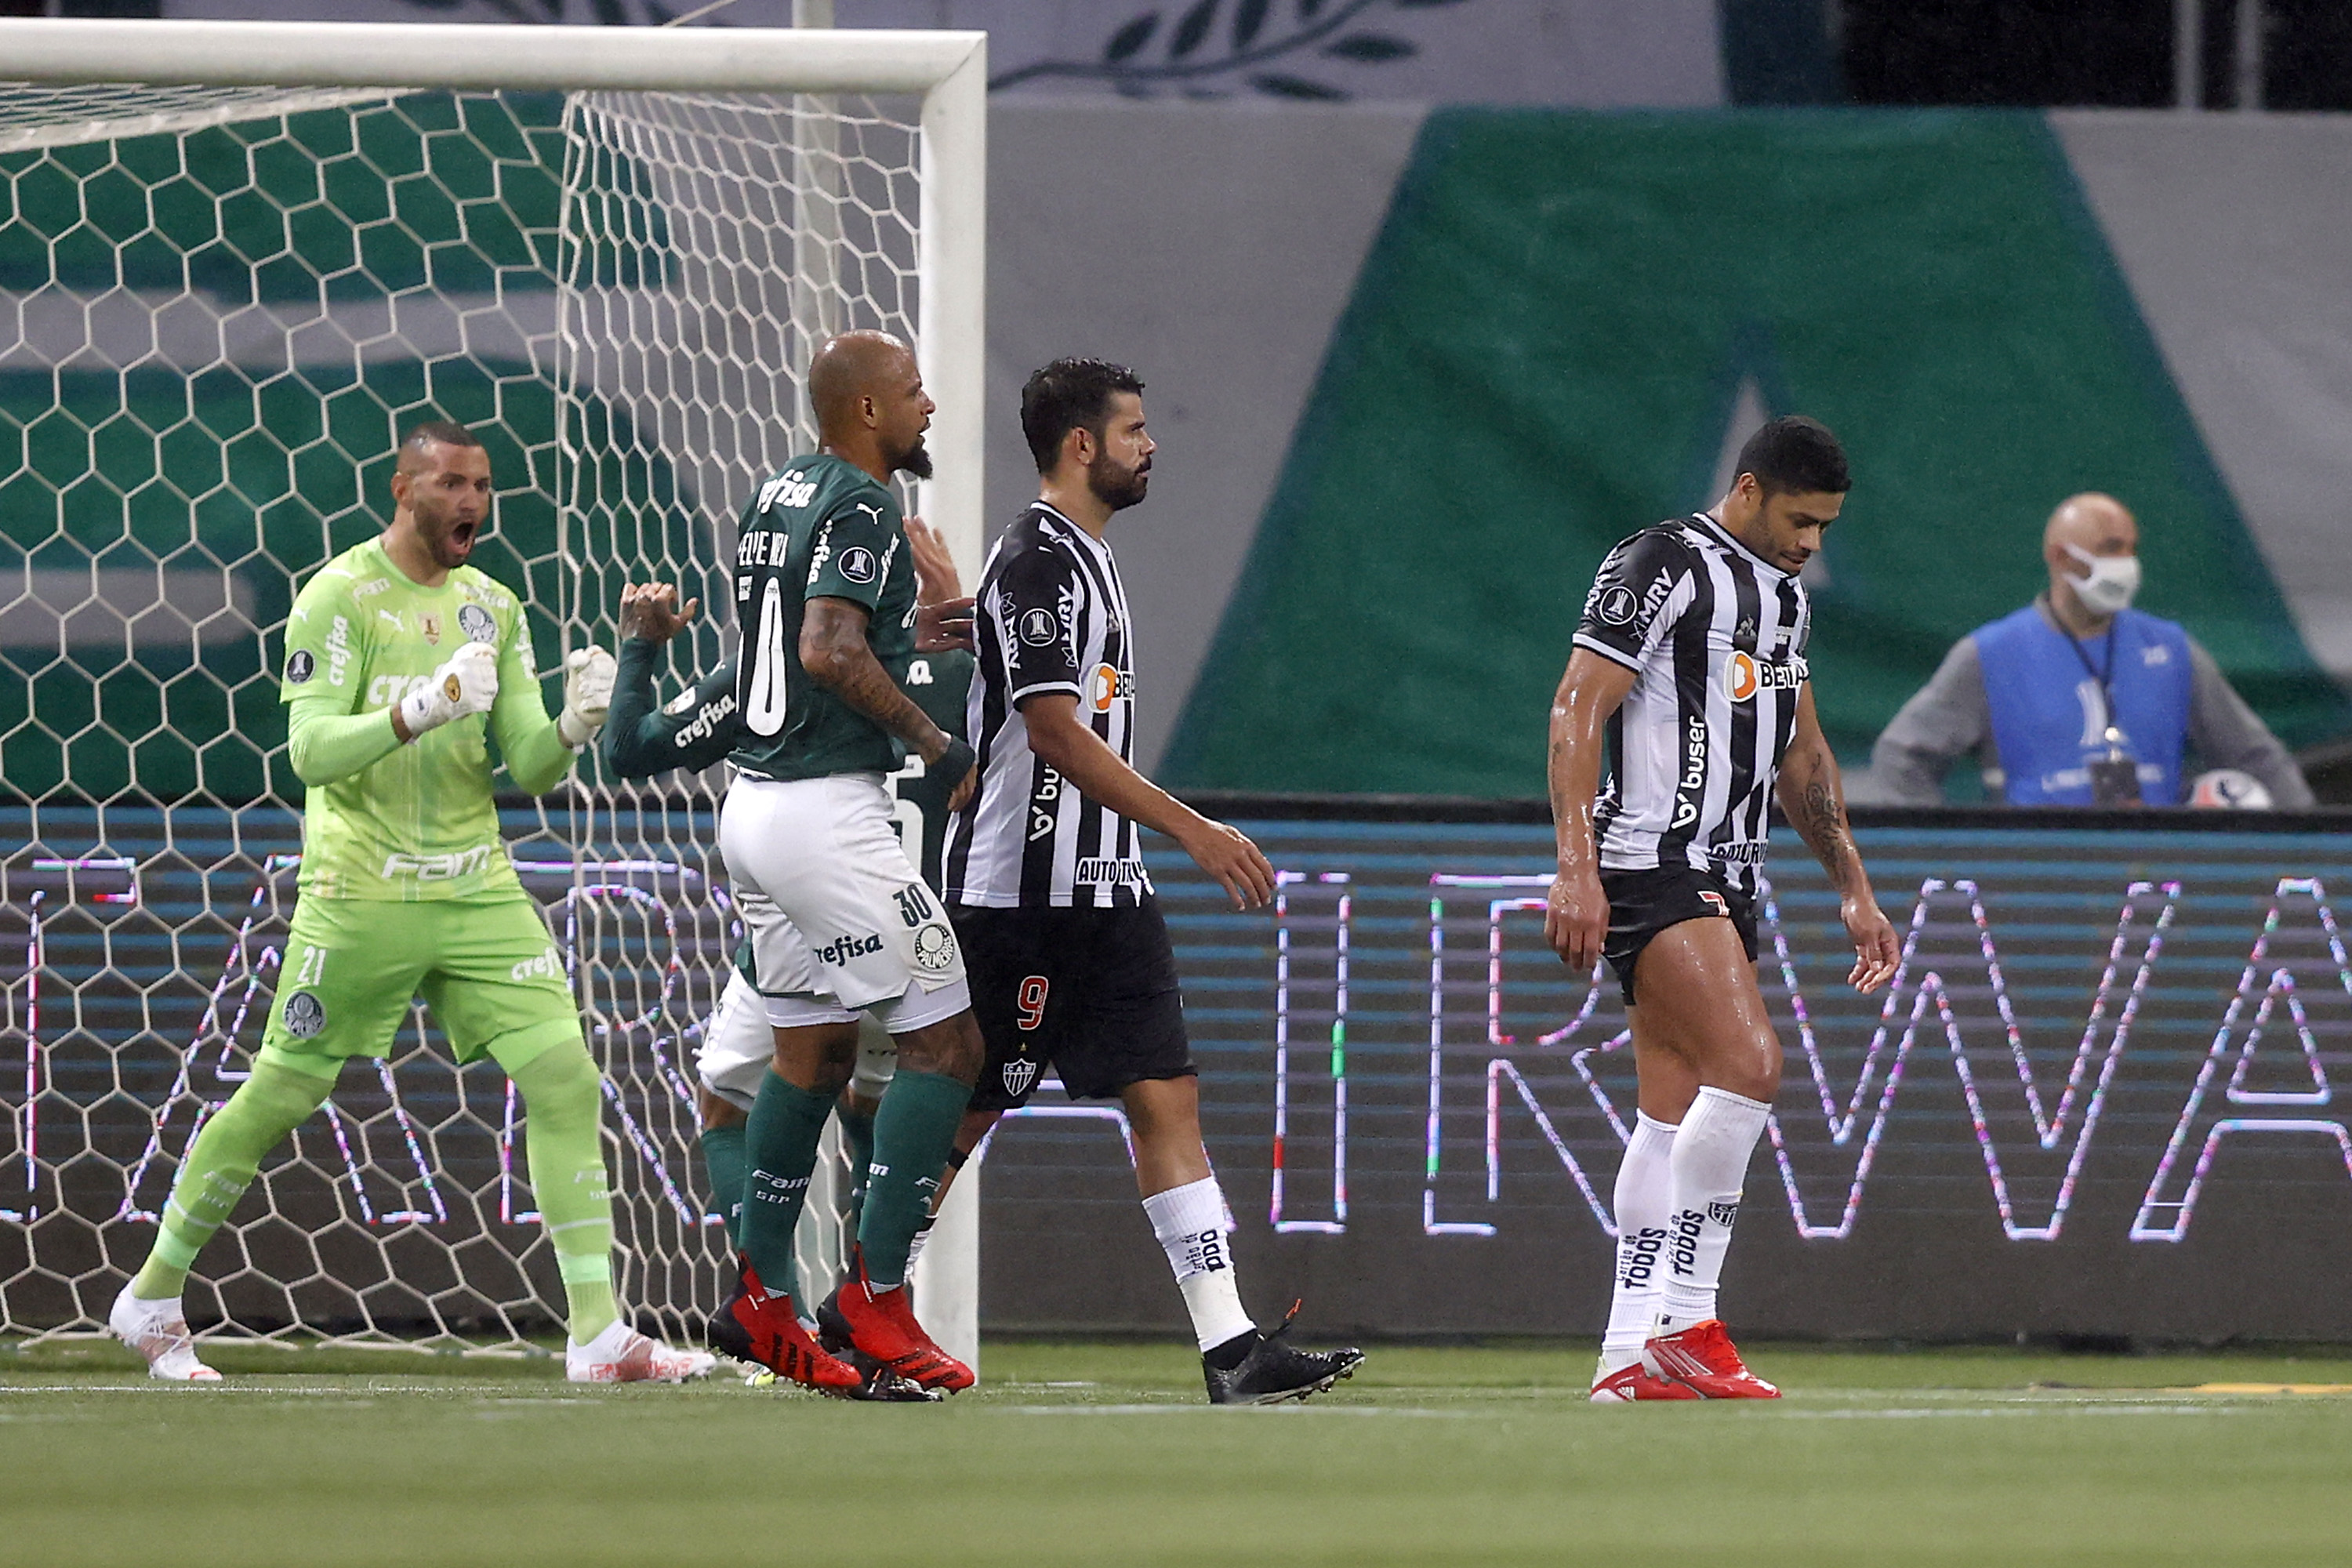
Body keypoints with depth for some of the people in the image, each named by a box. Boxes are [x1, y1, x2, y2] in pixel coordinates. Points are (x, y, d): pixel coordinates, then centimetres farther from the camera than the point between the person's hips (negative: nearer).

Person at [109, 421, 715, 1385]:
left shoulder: (492, 608, 9)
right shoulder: (340, 597, -8)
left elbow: (528, 769, 6)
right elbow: (311, 751, -17)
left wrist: (571, 726, -16)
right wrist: (419, 710, -31)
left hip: (478, 890, 5)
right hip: (361, 895, -5)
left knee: (566, 1080, -9)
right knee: (278, 1098, 2)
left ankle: (597, 1334, -8)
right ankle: (152, 1298, 21)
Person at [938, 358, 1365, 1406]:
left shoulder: (1083, 558, 17)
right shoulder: (1038, 562, -13)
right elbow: (1055, 733, -21)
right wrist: (1194, 830, -22)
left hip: (1104, 895, 9)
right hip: (1024, 897, -9)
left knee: (1166, 1100, 0)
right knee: (962, 1112, -3)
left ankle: (1232, 1350, -6)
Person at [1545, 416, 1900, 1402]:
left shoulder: (1786, 596, 19)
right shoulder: (1663, 566, -10)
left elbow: (1802, 757, 28)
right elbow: (1576, 712, -15)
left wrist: (1854, 891, 25)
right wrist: (1575, 866, -23)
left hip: (1724, 876, 9)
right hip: (1648, 865, -9)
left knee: (1676, 1117, 6)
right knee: (1748, 1062, -22)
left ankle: (1631, 1356, 7)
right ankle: (1685, 1320, -18)